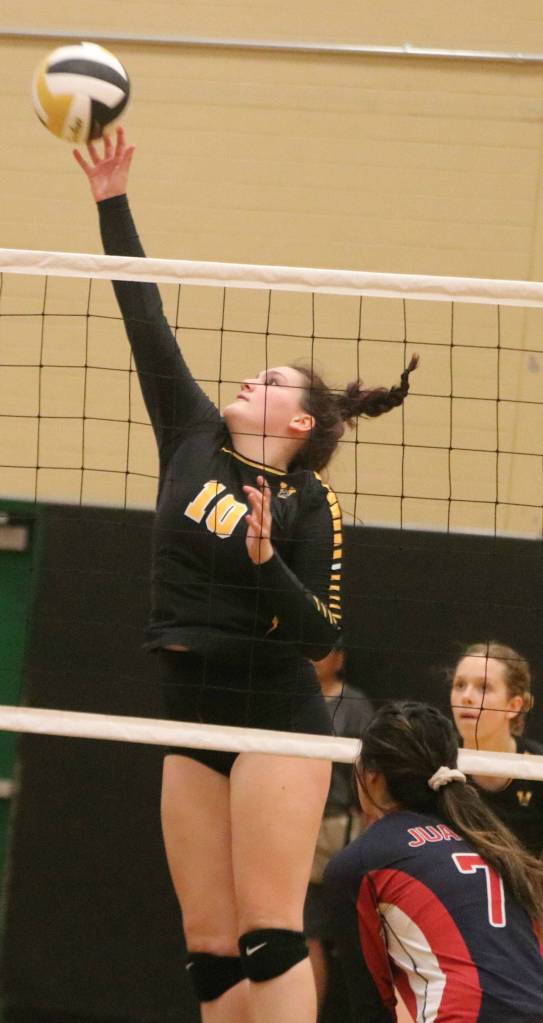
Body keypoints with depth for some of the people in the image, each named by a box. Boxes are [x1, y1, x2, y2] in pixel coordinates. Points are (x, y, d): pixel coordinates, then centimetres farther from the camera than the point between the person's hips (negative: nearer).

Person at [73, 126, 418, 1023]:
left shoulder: (309, 503, -5)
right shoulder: (194, 442, 8)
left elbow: (322, 634, -10)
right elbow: (147, 320, 7)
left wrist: (267, 560, -25)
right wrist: (113, 203, 4)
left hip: (277, 720, -6)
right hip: (192, 715, 6)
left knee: (269, 933, -12)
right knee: (209, 946, 3)